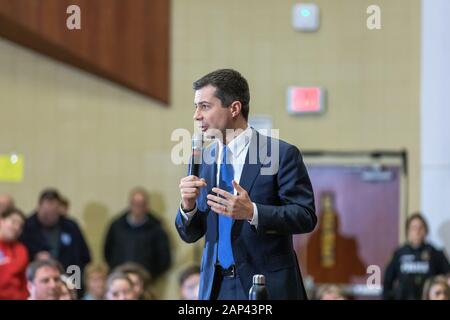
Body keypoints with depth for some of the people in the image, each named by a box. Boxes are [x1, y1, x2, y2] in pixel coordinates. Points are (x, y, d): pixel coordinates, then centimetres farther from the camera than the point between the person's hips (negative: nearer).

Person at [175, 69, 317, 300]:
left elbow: (306, 216, -12)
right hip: (215, 287, 5)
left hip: (268, 286, -4)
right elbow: (190, 235, 11)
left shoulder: (282, 154, -7)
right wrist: (188, 206, -10)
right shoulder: (204, 158, 9)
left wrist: (252, 212, -24)